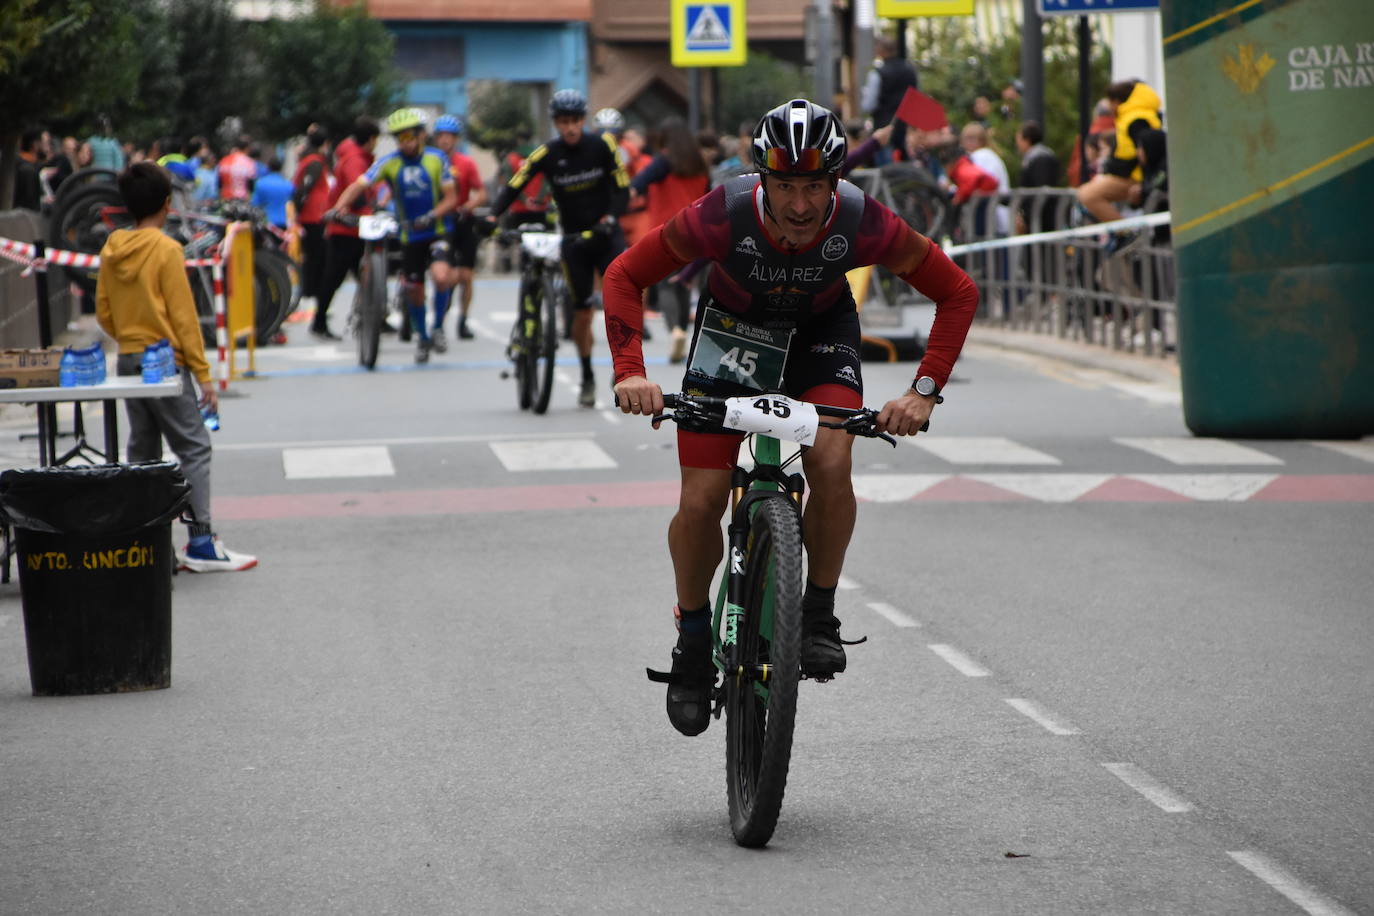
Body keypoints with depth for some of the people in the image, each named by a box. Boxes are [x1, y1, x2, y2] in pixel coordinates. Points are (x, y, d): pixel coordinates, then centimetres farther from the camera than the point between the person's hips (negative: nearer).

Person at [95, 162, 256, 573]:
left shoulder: (112, 250, 6)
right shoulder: (166, 250, -13)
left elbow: (103, 314, 11)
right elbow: (183, 316, -13)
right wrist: (203, 374, -9)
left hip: (128, 361, 7)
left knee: (142, 450, 12)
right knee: (194, 447, -4)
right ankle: (201, 543, -9)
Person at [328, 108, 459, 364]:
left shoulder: (437, 159, -4)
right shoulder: (389, 162, -5)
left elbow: (451, 198, -5)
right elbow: (358, 185, -15)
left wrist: (432, 216, -24)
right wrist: (337, 208, -32)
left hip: (436, 233, -2)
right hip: (409, 237, 2)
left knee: (441, 278, -26)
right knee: (413, 291, 8)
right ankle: (423, 339, 31)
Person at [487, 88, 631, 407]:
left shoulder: (602, 146, -7)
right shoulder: (547, 154, -7)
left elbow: (622, 189, -7)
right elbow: (513, 187, -10)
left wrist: (611, 217, -25)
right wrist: (494, 216, -27)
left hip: (606, 234, -1)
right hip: (573, 239, 1)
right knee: (582, 311, 2)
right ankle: (587, 378, 19)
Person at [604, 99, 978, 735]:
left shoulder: (864, 224, -33)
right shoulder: (723, 216, -35)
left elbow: (957, 293, -19)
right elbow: (625, 276, -21)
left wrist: (925, 390, -28)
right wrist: (629, 372, -33)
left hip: (821, 330, 0)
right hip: (733, 325, 0)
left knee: (831, 464, -26)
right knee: (700, 502, -9)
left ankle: (819, 613, -5)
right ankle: (693, 643, 15)